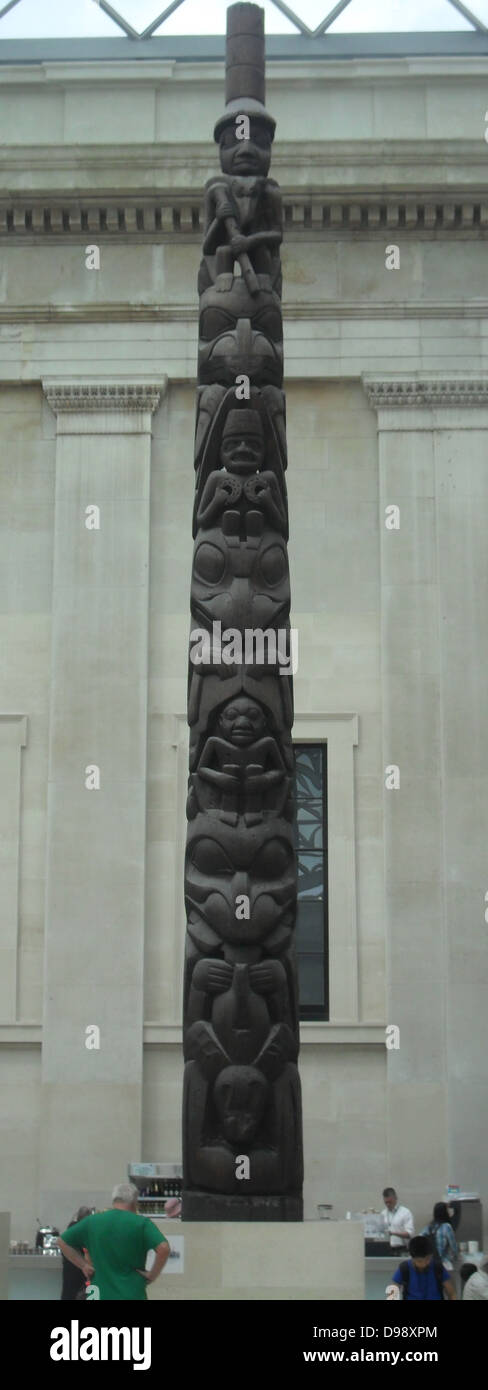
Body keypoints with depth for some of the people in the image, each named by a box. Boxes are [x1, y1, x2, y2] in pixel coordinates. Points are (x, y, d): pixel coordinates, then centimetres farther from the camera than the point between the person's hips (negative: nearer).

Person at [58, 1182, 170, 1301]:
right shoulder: (142, 1223, -4)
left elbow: (62, 1242, 12)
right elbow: (163, 1248, -17)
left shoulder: (92, 1221, 6)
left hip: (100, 1295, 3)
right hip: (133, 1295, -3)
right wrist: (152, 1275, -5)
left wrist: (84, 1265, 10)